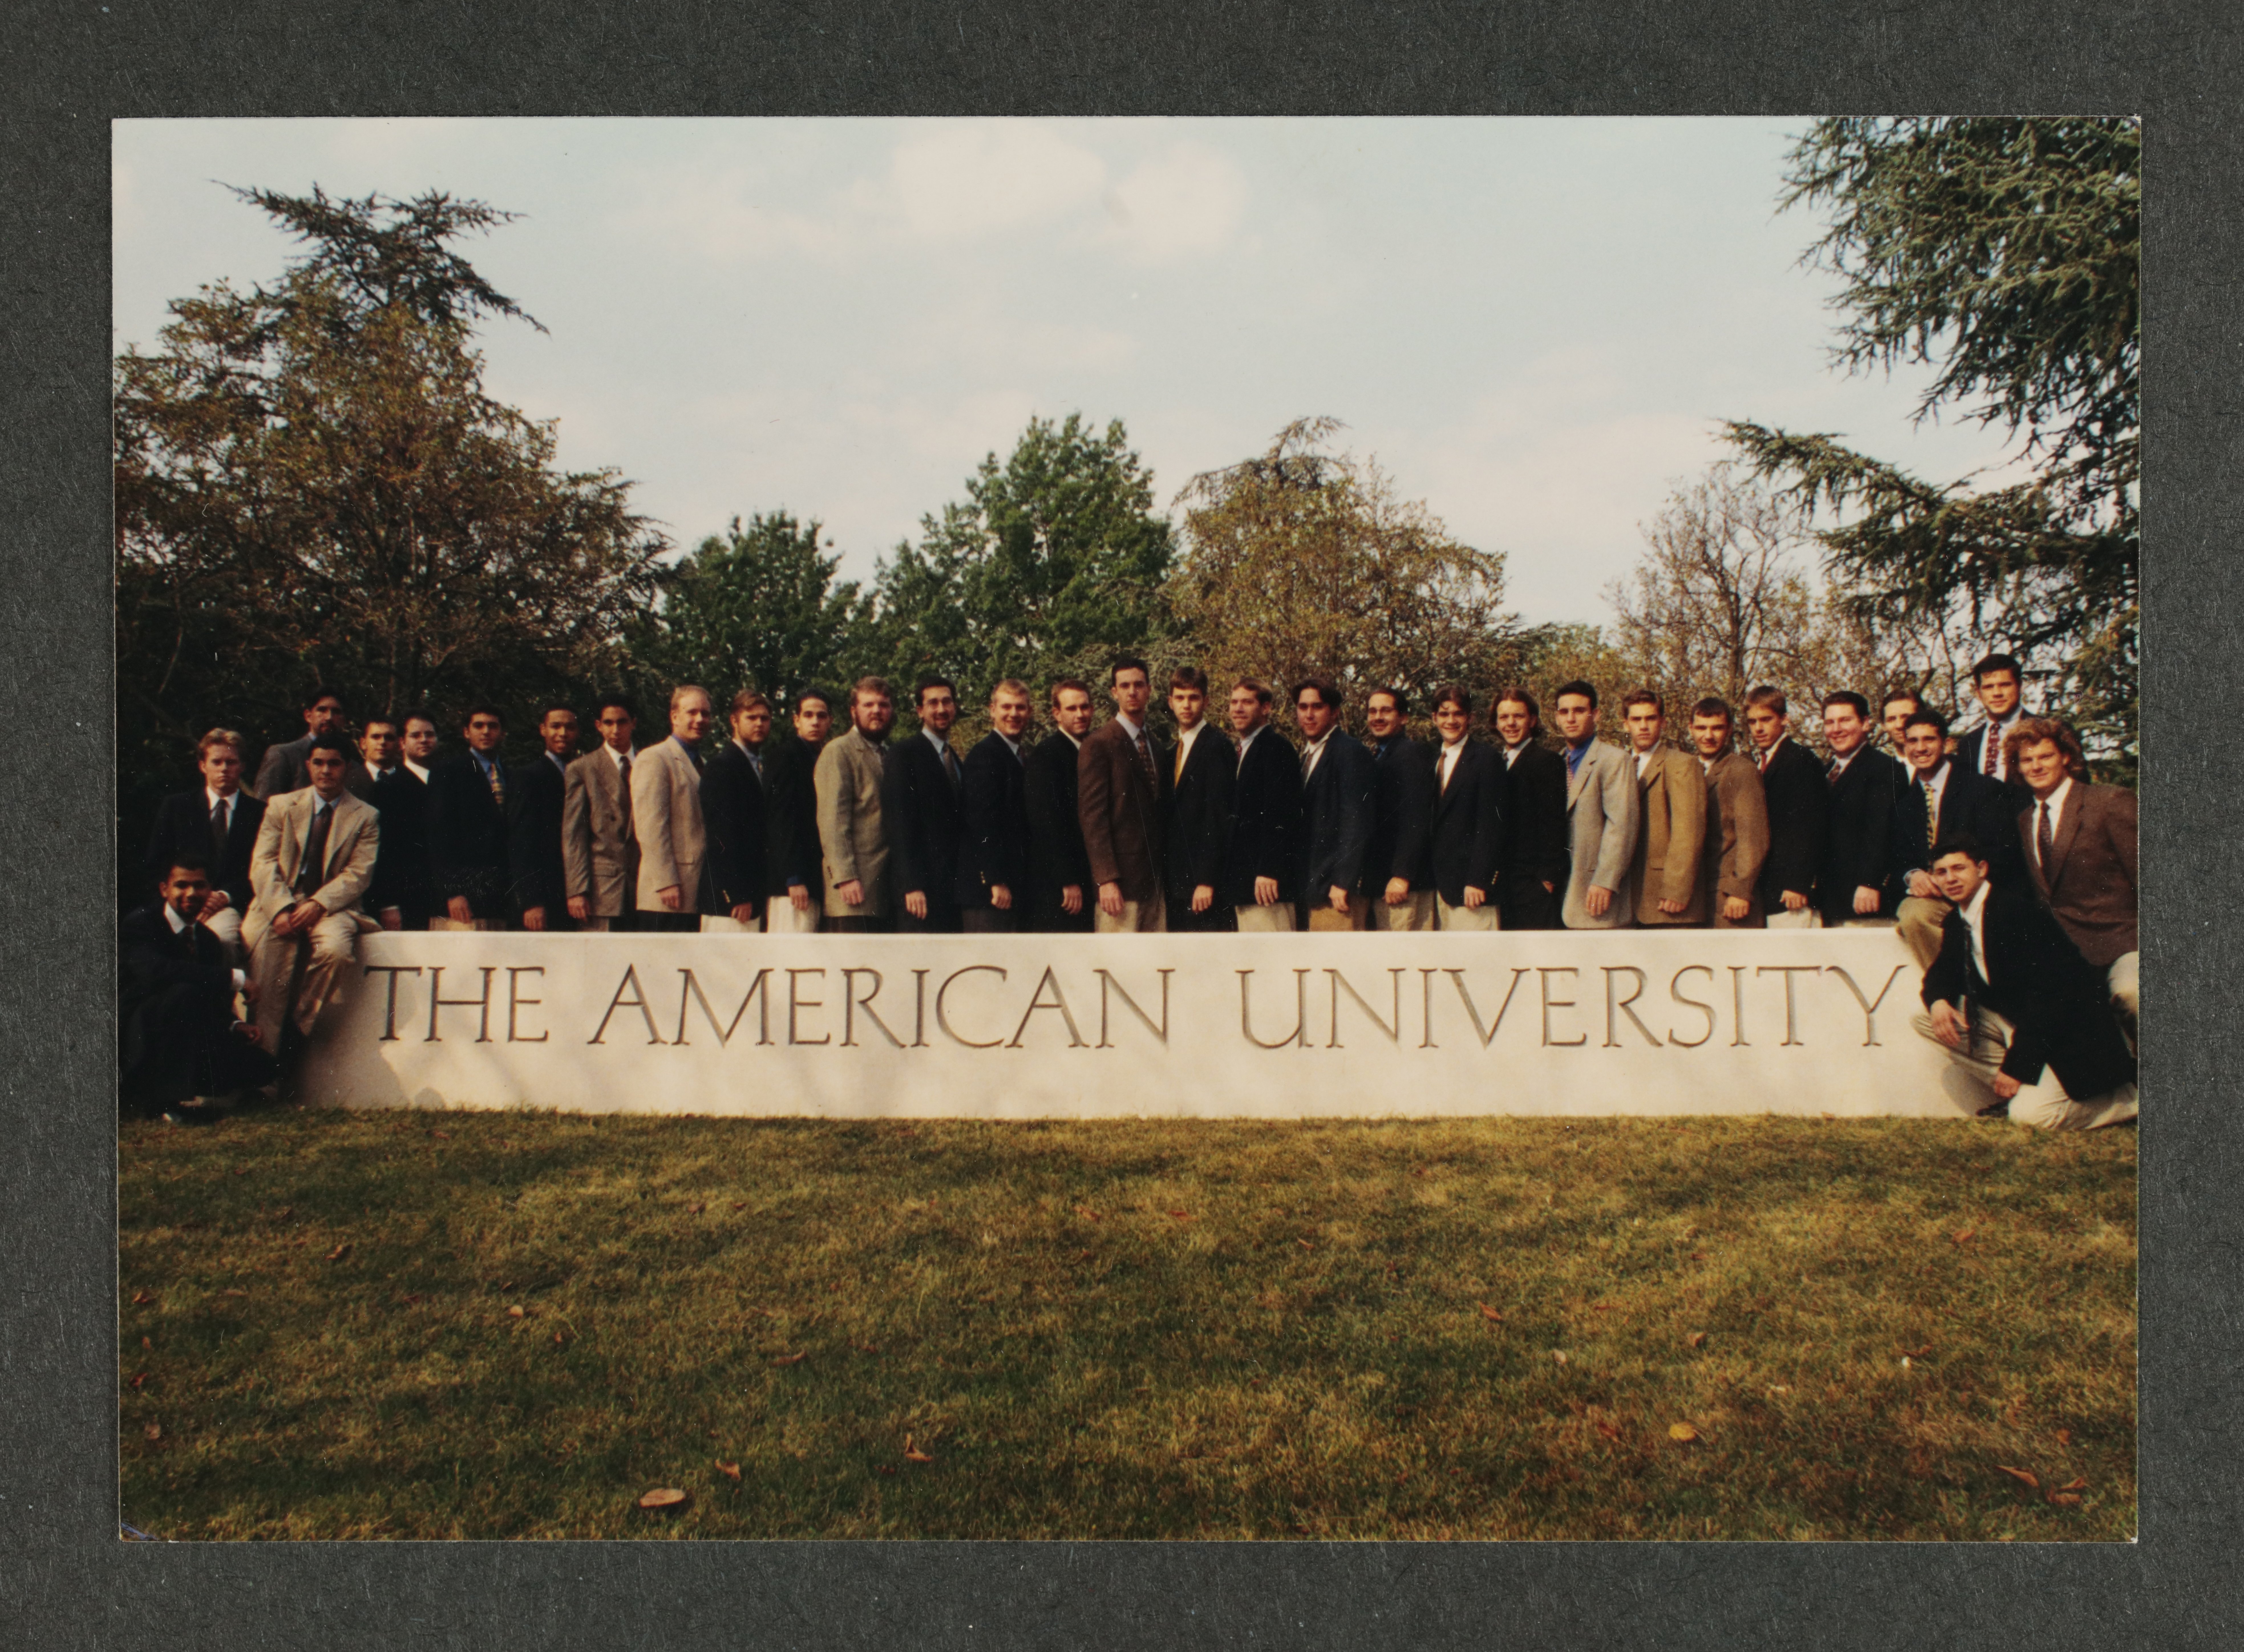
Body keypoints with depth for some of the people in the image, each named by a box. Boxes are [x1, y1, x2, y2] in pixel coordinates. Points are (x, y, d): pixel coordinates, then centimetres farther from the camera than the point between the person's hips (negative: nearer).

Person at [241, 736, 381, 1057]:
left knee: (334, 948, -34)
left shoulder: (366, 817, 8)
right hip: (280, 904, 1)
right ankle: (265, 1051, -21)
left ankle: (297, 1025, -14)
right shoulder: (280, 806, 13)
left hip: (332, 907, -1)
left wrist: (318, 905, -19)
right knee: (271, 948, -29)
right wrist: (281, 909, -15)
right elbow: (263, 864, 3)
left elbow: (358, 874, -2)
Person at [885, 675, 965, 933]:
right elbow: (900, 823, -9)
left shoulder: (957, 762, 21)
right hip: (922, 890, -6)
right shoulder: (903, 755, -1)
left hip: (955, 890, 6)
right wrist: (912, 886, -17)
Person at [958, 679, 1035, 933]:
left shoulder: (1018, 759, 19)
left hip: (1011, 887, 9)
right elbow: (982, 821, -18)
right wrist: (997, 881, -21)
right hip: (988, 887, -9)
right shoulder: (984, 755, -10)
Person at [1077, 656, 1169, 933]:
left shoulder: (1156, 744, 17)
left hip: (1153, 879, 7)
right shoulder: (1099, 744, -5)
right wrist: (1106, 879, -17)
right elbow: (1093, 815, -10)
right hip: (1120, 880, -7)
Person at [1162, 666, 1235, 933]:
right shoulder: (1173, 753, 17)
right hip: (1177, 882, 8)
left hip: (1204, 882, -8)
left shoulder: (1216, 746, -7)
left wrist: (1207, 880, -19)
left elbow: (1218, 816, -14)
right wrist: (1165, 885, 10)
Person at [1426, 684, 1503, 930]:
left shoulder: (1486, 760, -4)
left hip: (1472, 888, -6)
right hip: (1441, 887, 6)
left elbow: (1491, 828, -10)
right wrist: (1435, 881, 7)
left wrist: (1477, 881, -16)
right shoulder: (1433, 761, 17)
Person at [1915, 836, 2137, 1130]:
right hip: (2011, 1019, 8)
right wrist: (1938, 1001, -15)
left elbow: (2046, 993, -25)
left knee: (2030, 1114, -24)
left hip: (2063, 1025, -8)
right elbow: (1943, 971, 13)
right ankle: (2012, 1091, -3)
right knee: (1925, 1019, -6)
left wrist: (2016, 1065, -26)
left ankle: (2132, 1094, 1)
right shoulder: (1956, 922, 4)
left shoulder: (2017, 910, -22)